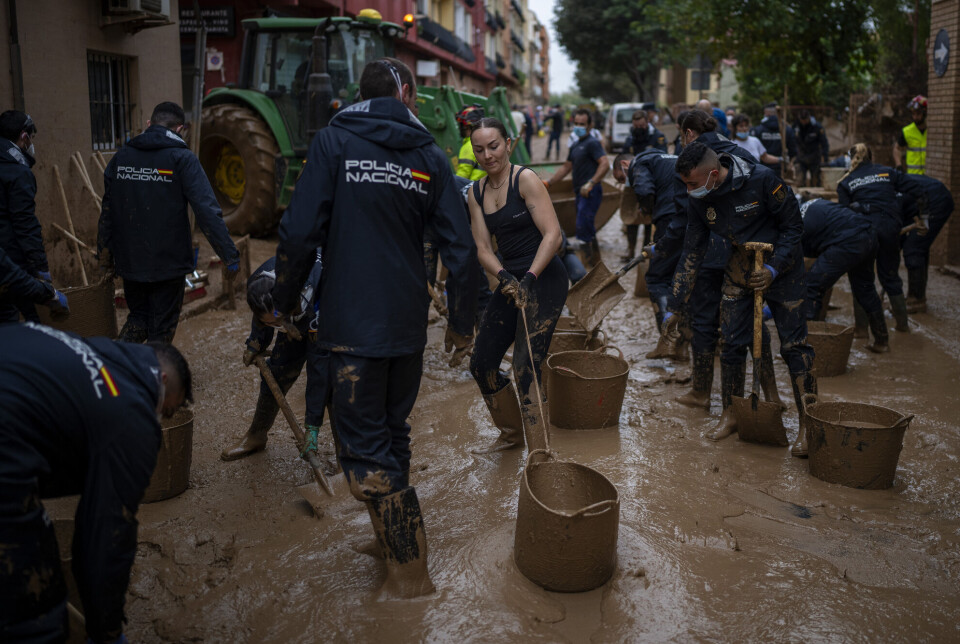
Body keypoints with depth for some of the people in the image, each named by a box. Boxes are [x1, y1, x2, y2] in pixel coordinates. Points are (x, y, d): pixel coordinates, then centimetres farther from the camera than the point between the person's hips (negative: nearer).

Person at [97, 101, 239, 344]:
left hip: (129, 260, 4)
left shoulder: (121, 157, 6)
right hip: (168, 264, -4)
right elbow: (207, 210, -18)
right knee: (161, 329, 9)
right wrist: (230, 255, -16)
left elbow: (108, 212, 11)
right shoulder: (182, 159, -10)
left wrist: (105, 255, 21)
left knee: (138, 316, 22)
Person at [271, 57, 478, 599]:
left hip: (351, 324, -4)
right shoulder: (430, 156, 5)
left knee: (366, 448, 3)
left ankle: (410, 570, 8)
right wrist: (462, 321, 12)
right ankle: (395, 535, 36)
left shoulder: (334, 142, -4)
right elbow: (462, 249, 2)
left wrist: (286, 302, 2)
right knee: (394, 432, 21)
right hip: (409, 323, 5)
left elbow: (300, 233, -12)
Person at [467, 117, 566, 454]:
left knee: (526, 370, -15)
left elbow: (553, 235, -17)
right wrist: (504, 277, -16)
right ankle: (513, 432, 34)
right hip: (511, 282, 8)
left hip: (544, 279, -7)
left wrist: (528, 280, -26)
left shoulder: (525, 179, -10)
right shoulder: (477, 192, 9)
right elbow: (483, 248, 4)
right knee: (481, 365, 10)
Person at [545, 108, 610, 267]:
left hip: (590, 193, -9)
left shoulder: (592, 143, -10)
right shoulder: (575, 146, 19)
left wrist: (590, 184, -29)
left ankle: (588, 265, -10)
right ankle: (597, 264, 24)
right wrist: (549, 182, 23)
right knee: (588, 230, 14)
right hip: (580, 192, 9)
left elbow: (605, 163, -22)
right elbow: (566, 167, 28)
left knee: (583, 228, -14)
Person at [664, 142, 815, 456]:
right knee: (732, 343, 2)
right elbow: (692, 253, -1)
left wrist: (774, 269, -23)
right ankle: (730, 416, 20)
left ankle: (807, 427, 5)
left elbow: (794, 226, -13)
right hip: (739, 268, 4)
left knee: (794, 345, -4)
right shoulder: (699, 201, -9)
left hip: (781, 267, -4)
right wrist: (674, 307, -1)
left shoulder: (761, 180, -25)